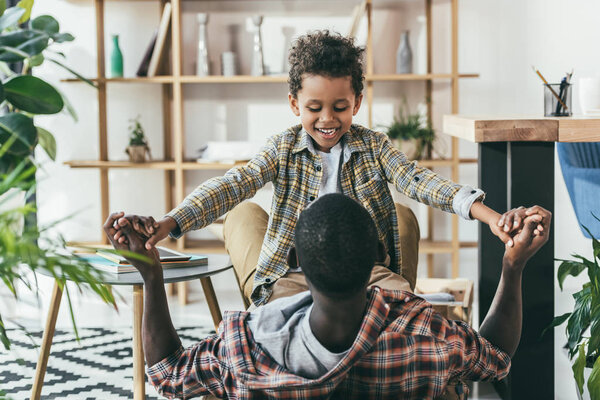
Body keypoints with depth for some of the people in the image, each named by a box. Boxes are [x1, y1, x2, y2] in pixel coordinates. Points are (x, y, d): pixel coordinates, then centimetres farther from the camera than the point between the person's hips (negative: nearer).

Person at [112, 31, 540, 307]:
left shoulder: (373, 146, 4)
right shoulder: (283, 150, 3)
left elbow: (420, 180, -11)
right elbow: (232, 185, -12)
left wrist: (488, 215, -30)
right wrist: (168, 224, -30)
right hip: (295, 275, 0)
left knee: (404, 214, -21)